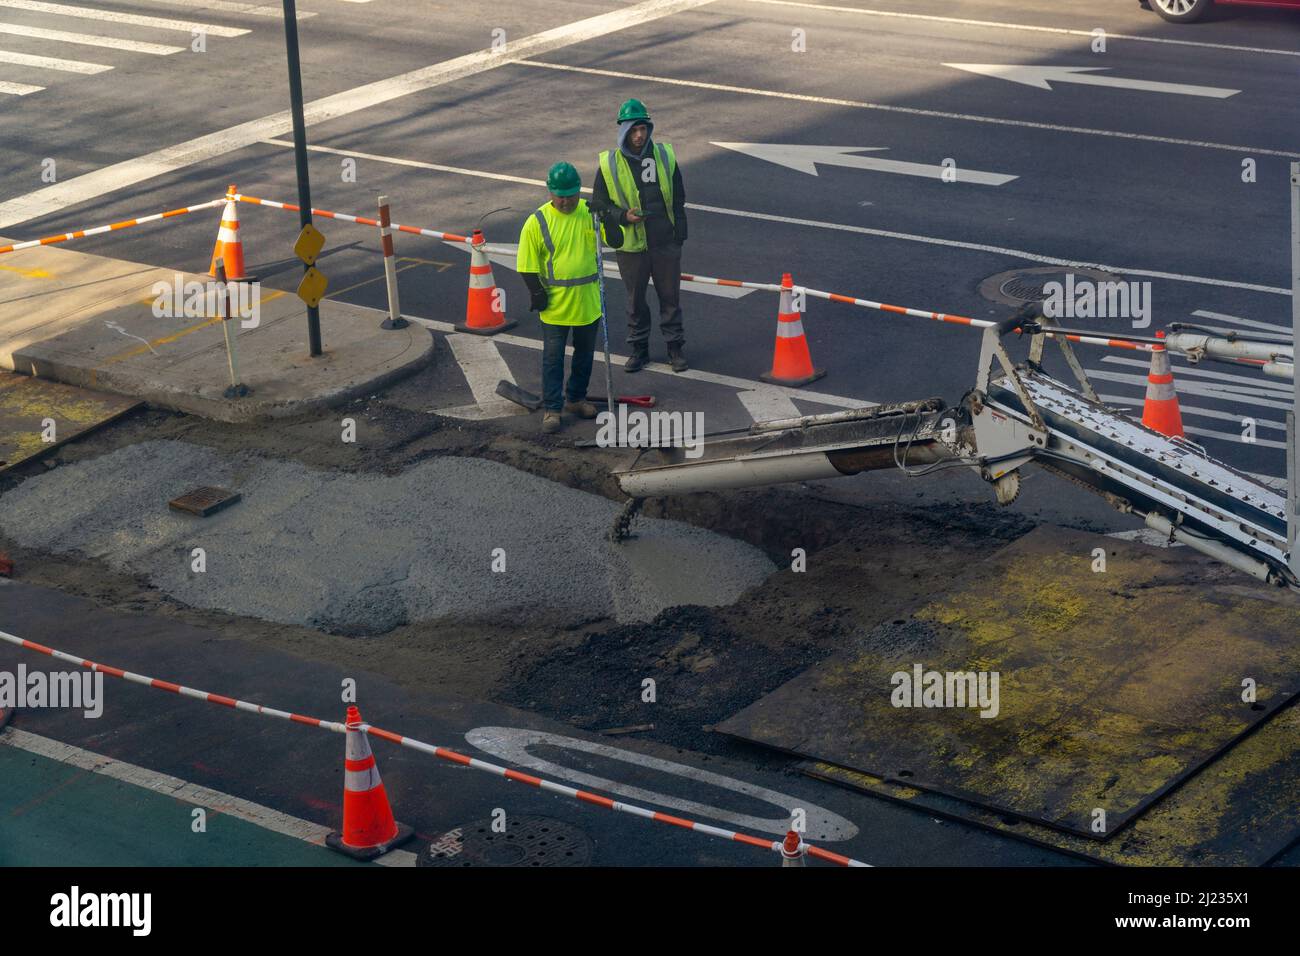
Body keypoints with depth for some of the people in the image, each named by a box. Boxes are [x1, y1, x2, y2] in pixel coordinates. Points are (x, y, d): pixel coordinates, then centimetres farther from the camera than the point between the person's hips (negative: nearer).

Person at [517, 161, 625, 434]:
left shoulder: (590, 213, -3)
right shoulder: (537, 222, -11)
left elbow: (616, 241, -8)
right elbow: (528, 266, -7)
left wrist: (610, 221, -28)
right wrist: (537, 294, -11)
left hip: (588, 303, 4)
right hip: (555, 305, -3)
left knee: (585, 353, 18)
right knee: (553, 358, 3)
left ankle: (576, 398, 35)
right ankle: (551, 408, 13)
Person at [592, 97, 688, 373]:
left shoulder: (665, 156, 0)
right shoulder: (610, 164, -5)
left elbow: (678, 199, 8)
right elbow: (599, 205, 1)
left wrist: (679, 234, 3)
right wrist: (624, 217, -16)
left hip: (666, 244, 1)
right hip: (631, 246, -1)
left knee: (670, 297, 8)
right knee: (635, 299, 11)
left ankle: (675, 347, 21)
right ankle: (638, 348, 24)